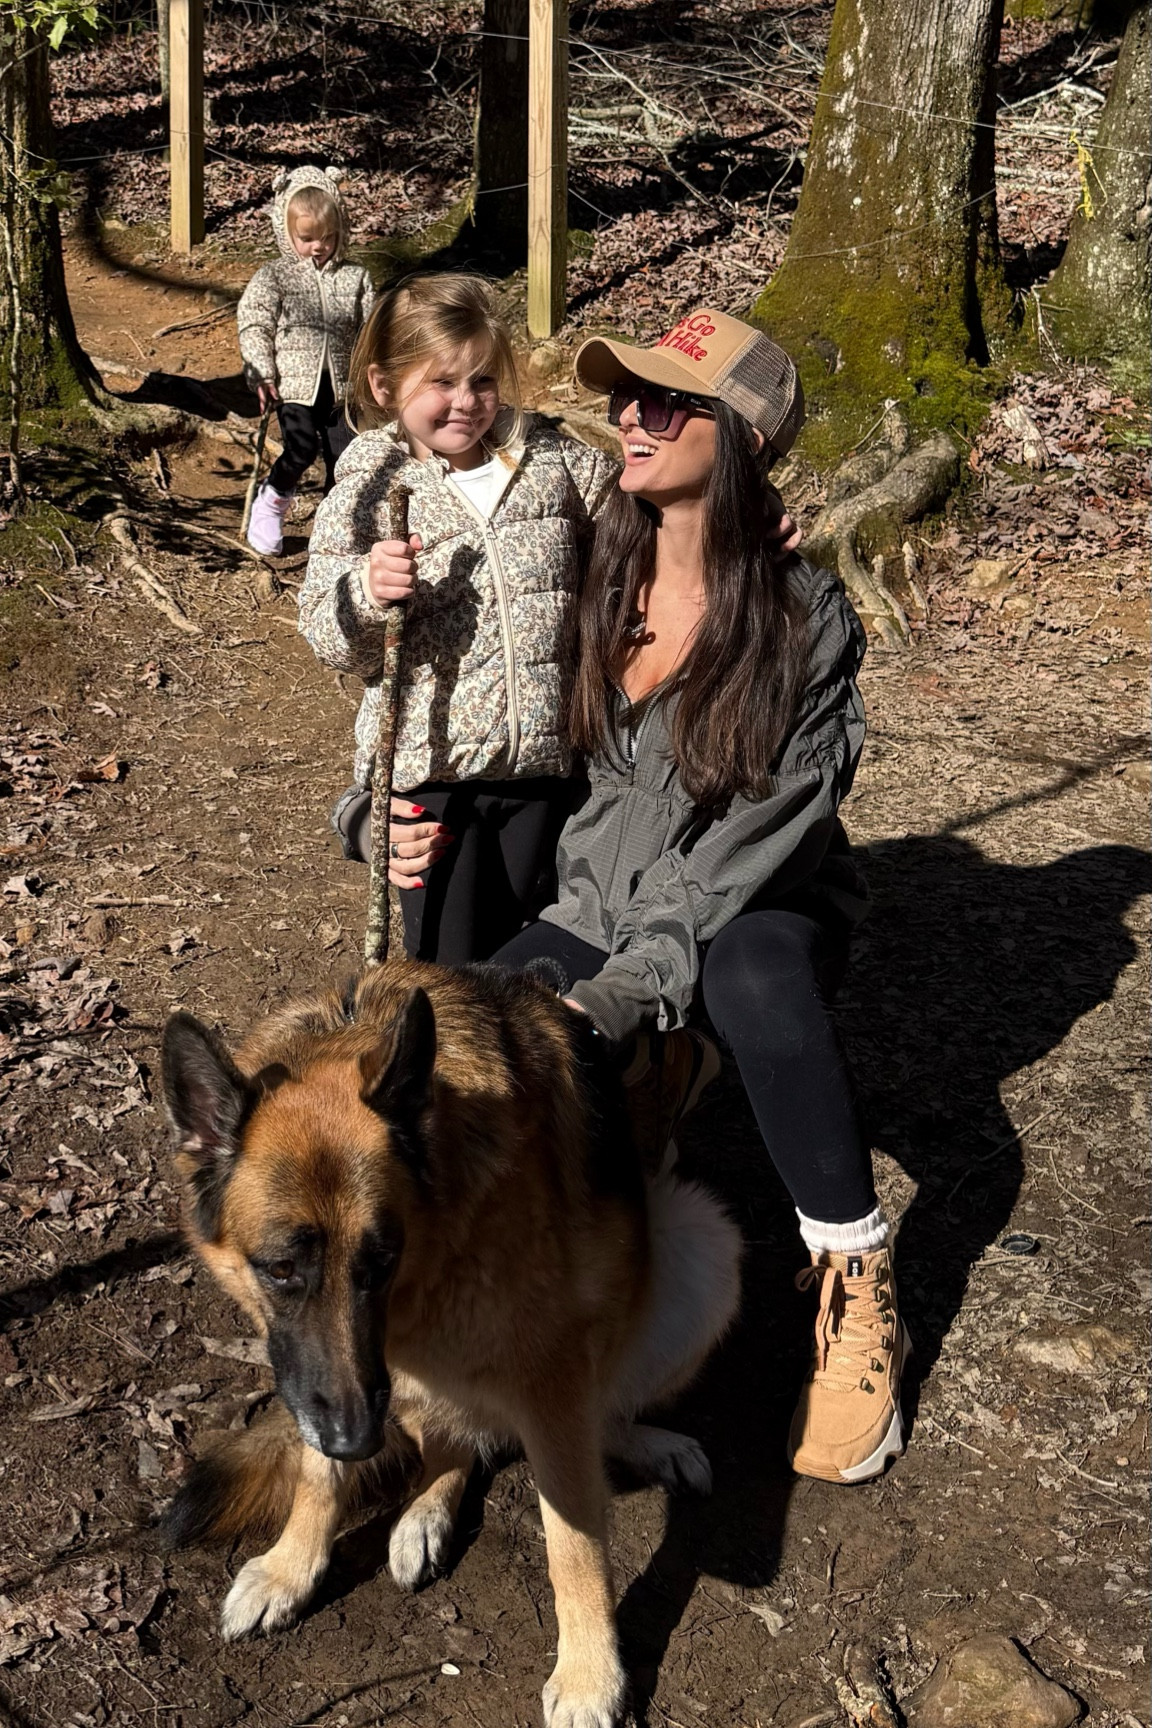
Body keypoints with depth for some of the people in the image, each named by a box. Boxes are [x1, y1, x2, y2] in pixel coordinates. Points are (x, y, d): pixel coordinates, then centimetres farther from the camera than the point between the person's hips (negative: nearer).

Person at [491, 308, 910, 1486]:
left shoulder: (808, 619, -16)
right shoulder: (601, 574, -2)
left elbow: (761, 836, -20)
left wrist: (637, 982, -28)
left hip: (763, 907, -3)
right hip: (612, 892, 4)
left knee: (754, 982, -40)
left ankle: (859, 1287, -21)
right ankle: (658, 1064, 9)